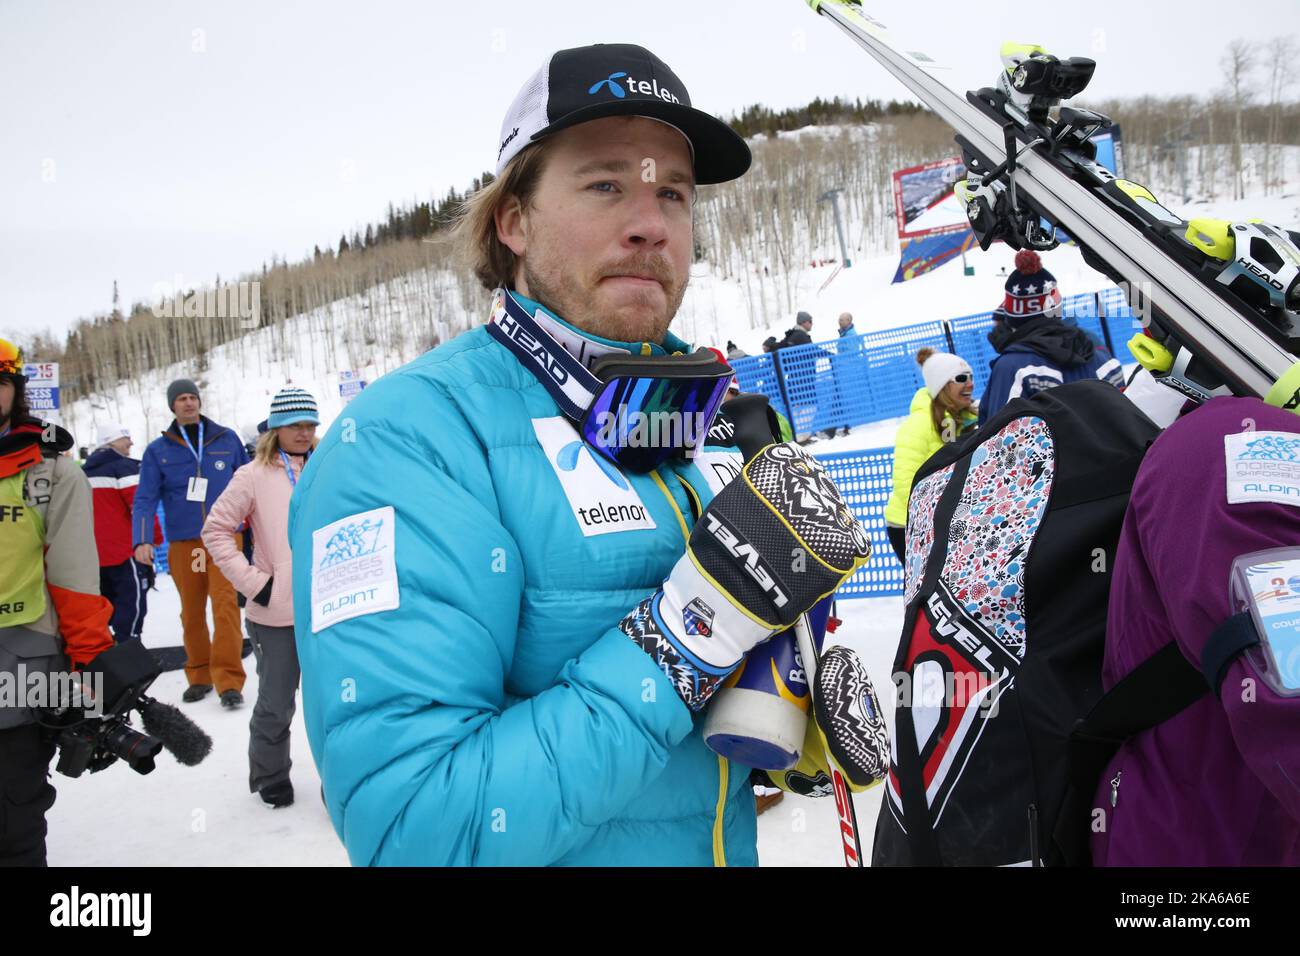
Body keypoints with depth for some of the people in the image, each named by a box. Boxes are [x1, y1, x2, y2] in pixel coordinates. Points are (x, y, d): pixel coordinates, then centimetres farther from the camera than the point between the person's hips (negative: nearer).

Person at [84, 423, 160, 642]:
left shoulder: (87, 470, 16)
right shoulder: (125, 466, -11)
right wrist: (156, 537, -6)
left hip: (95, 553, 9)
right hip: (126, 550, -8)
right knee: (132, 603, -5)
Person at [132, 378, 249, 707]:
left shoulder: (227, 439, 6)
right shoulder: (158, 450, 6)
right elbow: (145, 499, 0)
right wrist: (142, 541, -13)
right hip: (183, 543, 2)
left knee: (225, 605, -13)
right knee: (191, 612, 9)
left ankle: (229, 680, -11)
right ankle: (199, 676, 23)